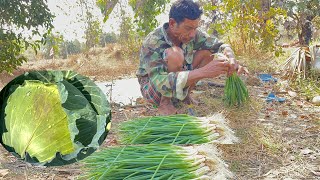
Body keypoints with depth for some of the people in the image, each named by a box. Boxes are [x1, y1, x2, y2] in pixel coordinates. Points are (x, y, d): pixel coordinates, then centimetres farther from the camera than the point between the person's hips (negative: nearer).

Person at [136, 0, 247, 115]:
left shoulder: (192, 34, -14)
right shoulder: (153, 42, -32)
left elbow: (220, 45, -7)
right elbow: (160, 82, -43)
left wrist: (231, 59, -32)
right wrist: (203, 72, -51)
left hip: (178, 84, 6)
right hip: (151, 87, -6)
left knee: (207, 52, -9)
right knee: (174, 54, -34)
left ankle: (185, 94, 4)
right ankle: (165, 103, -14)